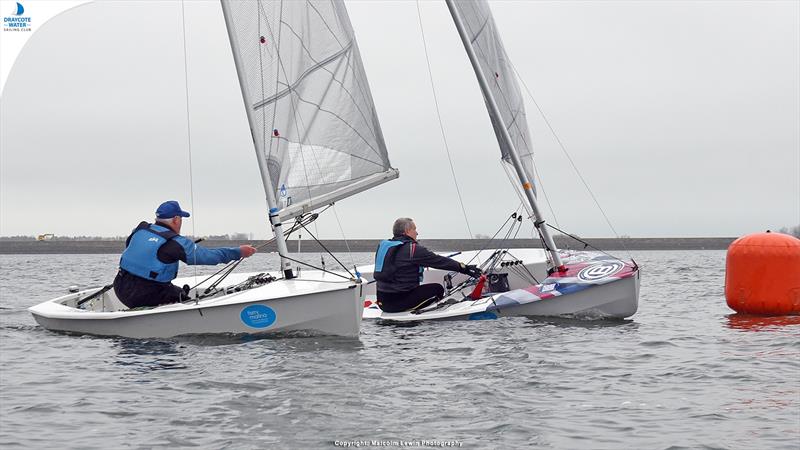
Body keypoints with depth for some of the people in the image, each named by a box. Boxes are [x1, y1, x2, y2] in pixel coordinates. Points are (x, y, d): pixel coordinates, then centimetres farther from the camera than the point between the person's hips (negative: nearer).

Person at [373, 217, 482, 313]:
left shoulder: (382, 245, 10)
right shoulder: (413, 249, -12)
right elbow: (439, 261, -8)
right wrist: (464, 268, 0)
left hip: (382, 302, 8)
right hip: (399, 303, -8)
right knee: (438, 289, 5)